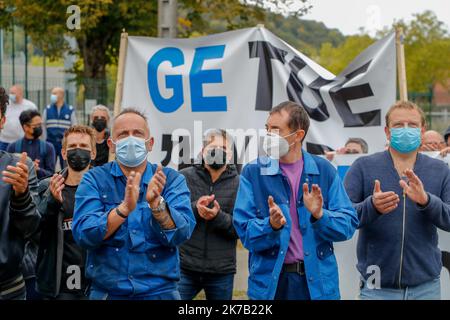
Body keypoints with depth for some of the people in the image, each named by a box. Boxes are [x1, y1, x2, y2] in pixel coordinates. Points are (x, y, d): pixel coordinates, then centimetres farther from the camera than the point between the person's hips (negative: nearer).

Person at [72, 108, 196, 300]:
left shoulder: (172, 180, -1)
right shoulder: (94, 180, -2)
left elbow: (180, 234, -14)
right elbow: (83, 234, -15)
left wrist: (157, 203, -30)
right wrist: (124, 208, -29)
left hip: (160, 291, 0)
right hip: (106, 291, 0)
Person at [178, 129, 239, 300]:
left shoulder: (239, 184, 2)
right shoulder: (183, 177, 2)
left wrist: (219, 217, -19)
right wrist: (194, 209, -19)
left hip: (222, 272, 1)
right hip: (184, 268, 0)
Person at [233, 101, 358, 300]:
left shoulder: (324, 170, 1)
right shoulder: (252, 172, -2)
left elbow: (348, 225, -2)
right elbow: (245, 231, -6)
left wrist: (320, 215, -19)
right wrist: (272, 226, -24)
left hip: (318, 280, 1)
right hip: (270, 281, -1)